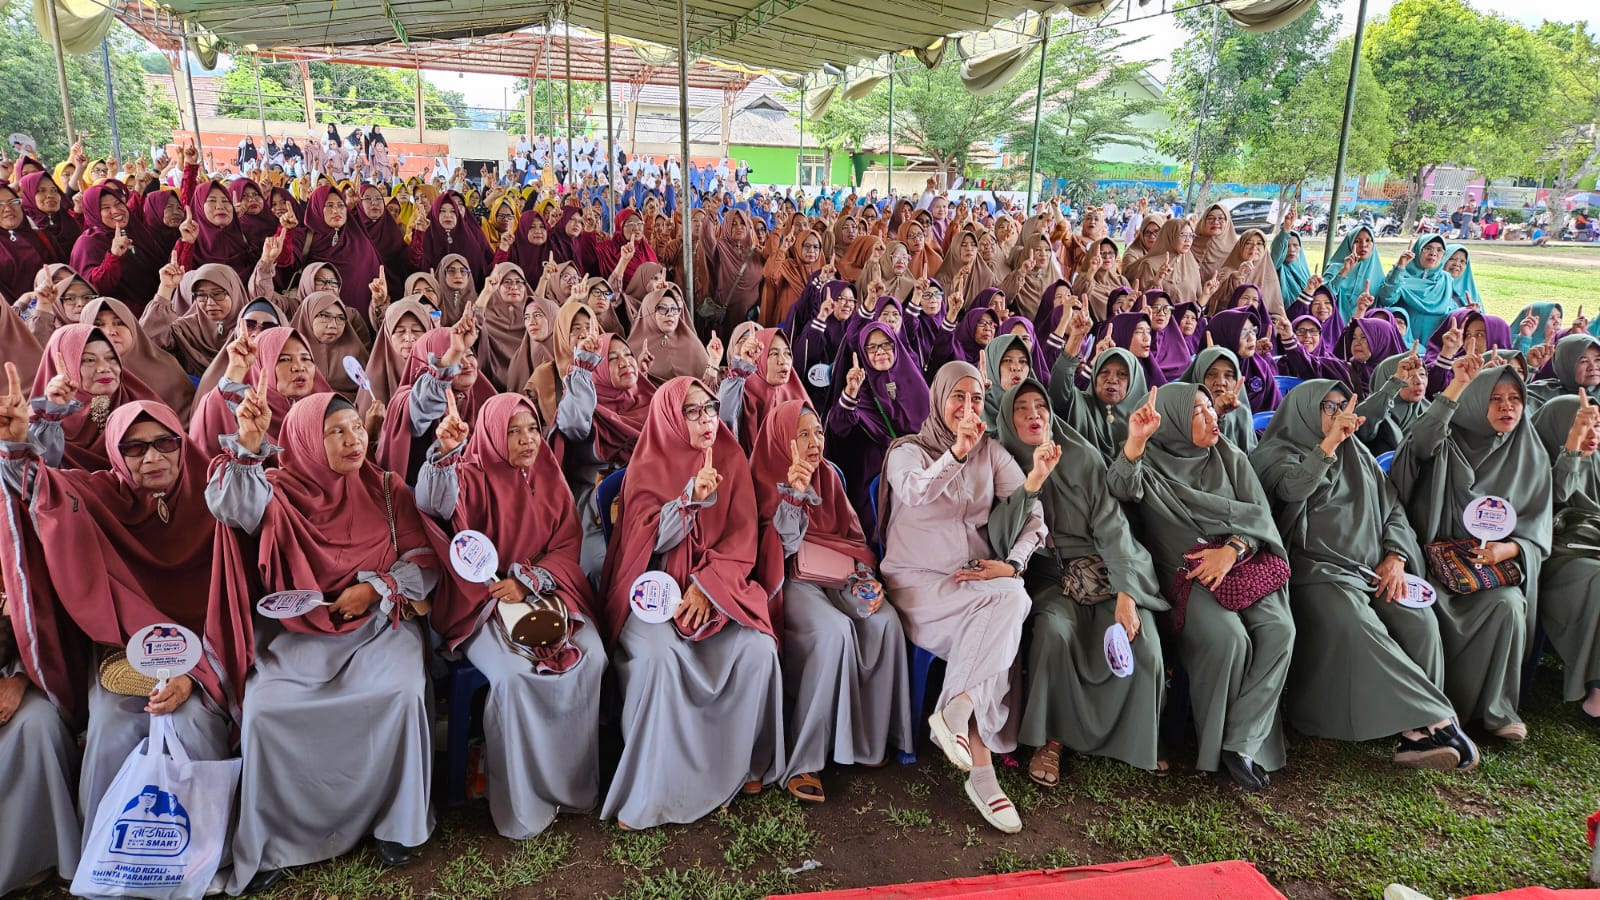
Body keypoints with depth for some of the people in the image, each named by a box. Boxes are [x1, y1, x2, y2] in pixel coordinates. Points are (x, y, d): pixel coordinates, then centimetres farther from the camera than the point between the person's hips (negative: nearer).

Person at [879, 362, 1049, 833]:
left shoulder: (992, 453, 14)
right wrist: (956, 453, -35)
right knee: (1006, 602, -30)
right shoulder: (908, 450, 3)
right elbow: (914, 493, -21)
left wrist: (1012, 564, -11)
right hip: (918, 583, -4)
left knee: (1009, 600, -31)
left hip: (979, 581, 4)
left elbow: (1033, 516, 6)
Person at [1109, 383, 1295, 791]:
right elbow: (1121, 490, -19)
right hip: (1184, 574, -4)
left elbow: (1259, 514, 8)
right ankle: (1215, 742, -7)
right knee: (1228, 639, -29)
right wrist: (1134, 443, -36)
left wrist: (1231, 549, -11)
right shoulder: (1152, 463, 3)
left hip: (1241, 563, 4)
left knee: (1279, 630, -24)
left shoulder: (1231, 458, 15)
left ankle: (1242, 742, -15)